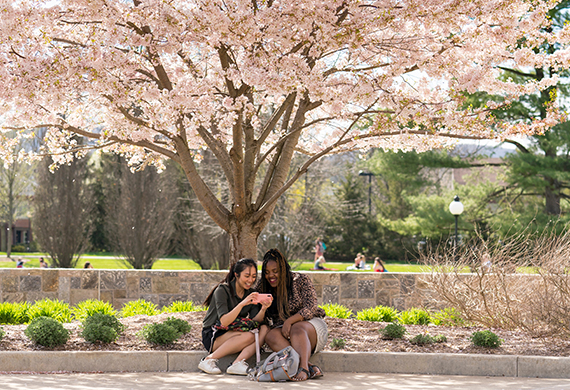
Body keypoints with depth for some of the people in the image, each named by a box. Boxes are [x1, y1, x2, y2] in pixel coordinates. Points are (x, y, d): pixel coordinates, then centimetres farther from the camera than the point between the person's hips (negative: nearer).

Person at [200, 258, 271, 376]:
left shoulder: (251, 293, 5)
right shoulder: (222, 290, -14)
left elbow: (255, 321, -5)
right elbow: (224, 322, -25)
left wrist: (263, 309, -24)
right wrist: (242, 304, -35)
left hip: (234, 333, 6)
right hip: (212, 337, -6)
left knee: (264, 329, -19)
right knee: (249, 335, -31)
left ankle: (238, 363, -31)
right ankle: (209, 360, -24)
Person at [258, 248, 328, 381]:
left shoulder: (300, 280, -4)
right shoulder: (263, 288, 8)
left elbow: (311, 308, -13)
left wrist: (289, 321, -25)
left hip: (310, 324, -3)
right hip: (283, 330, 3)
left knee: (297, 328, -37)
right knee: (271, 336, -32)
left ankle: (303, 369, -59)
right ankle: (309, 366, -48)